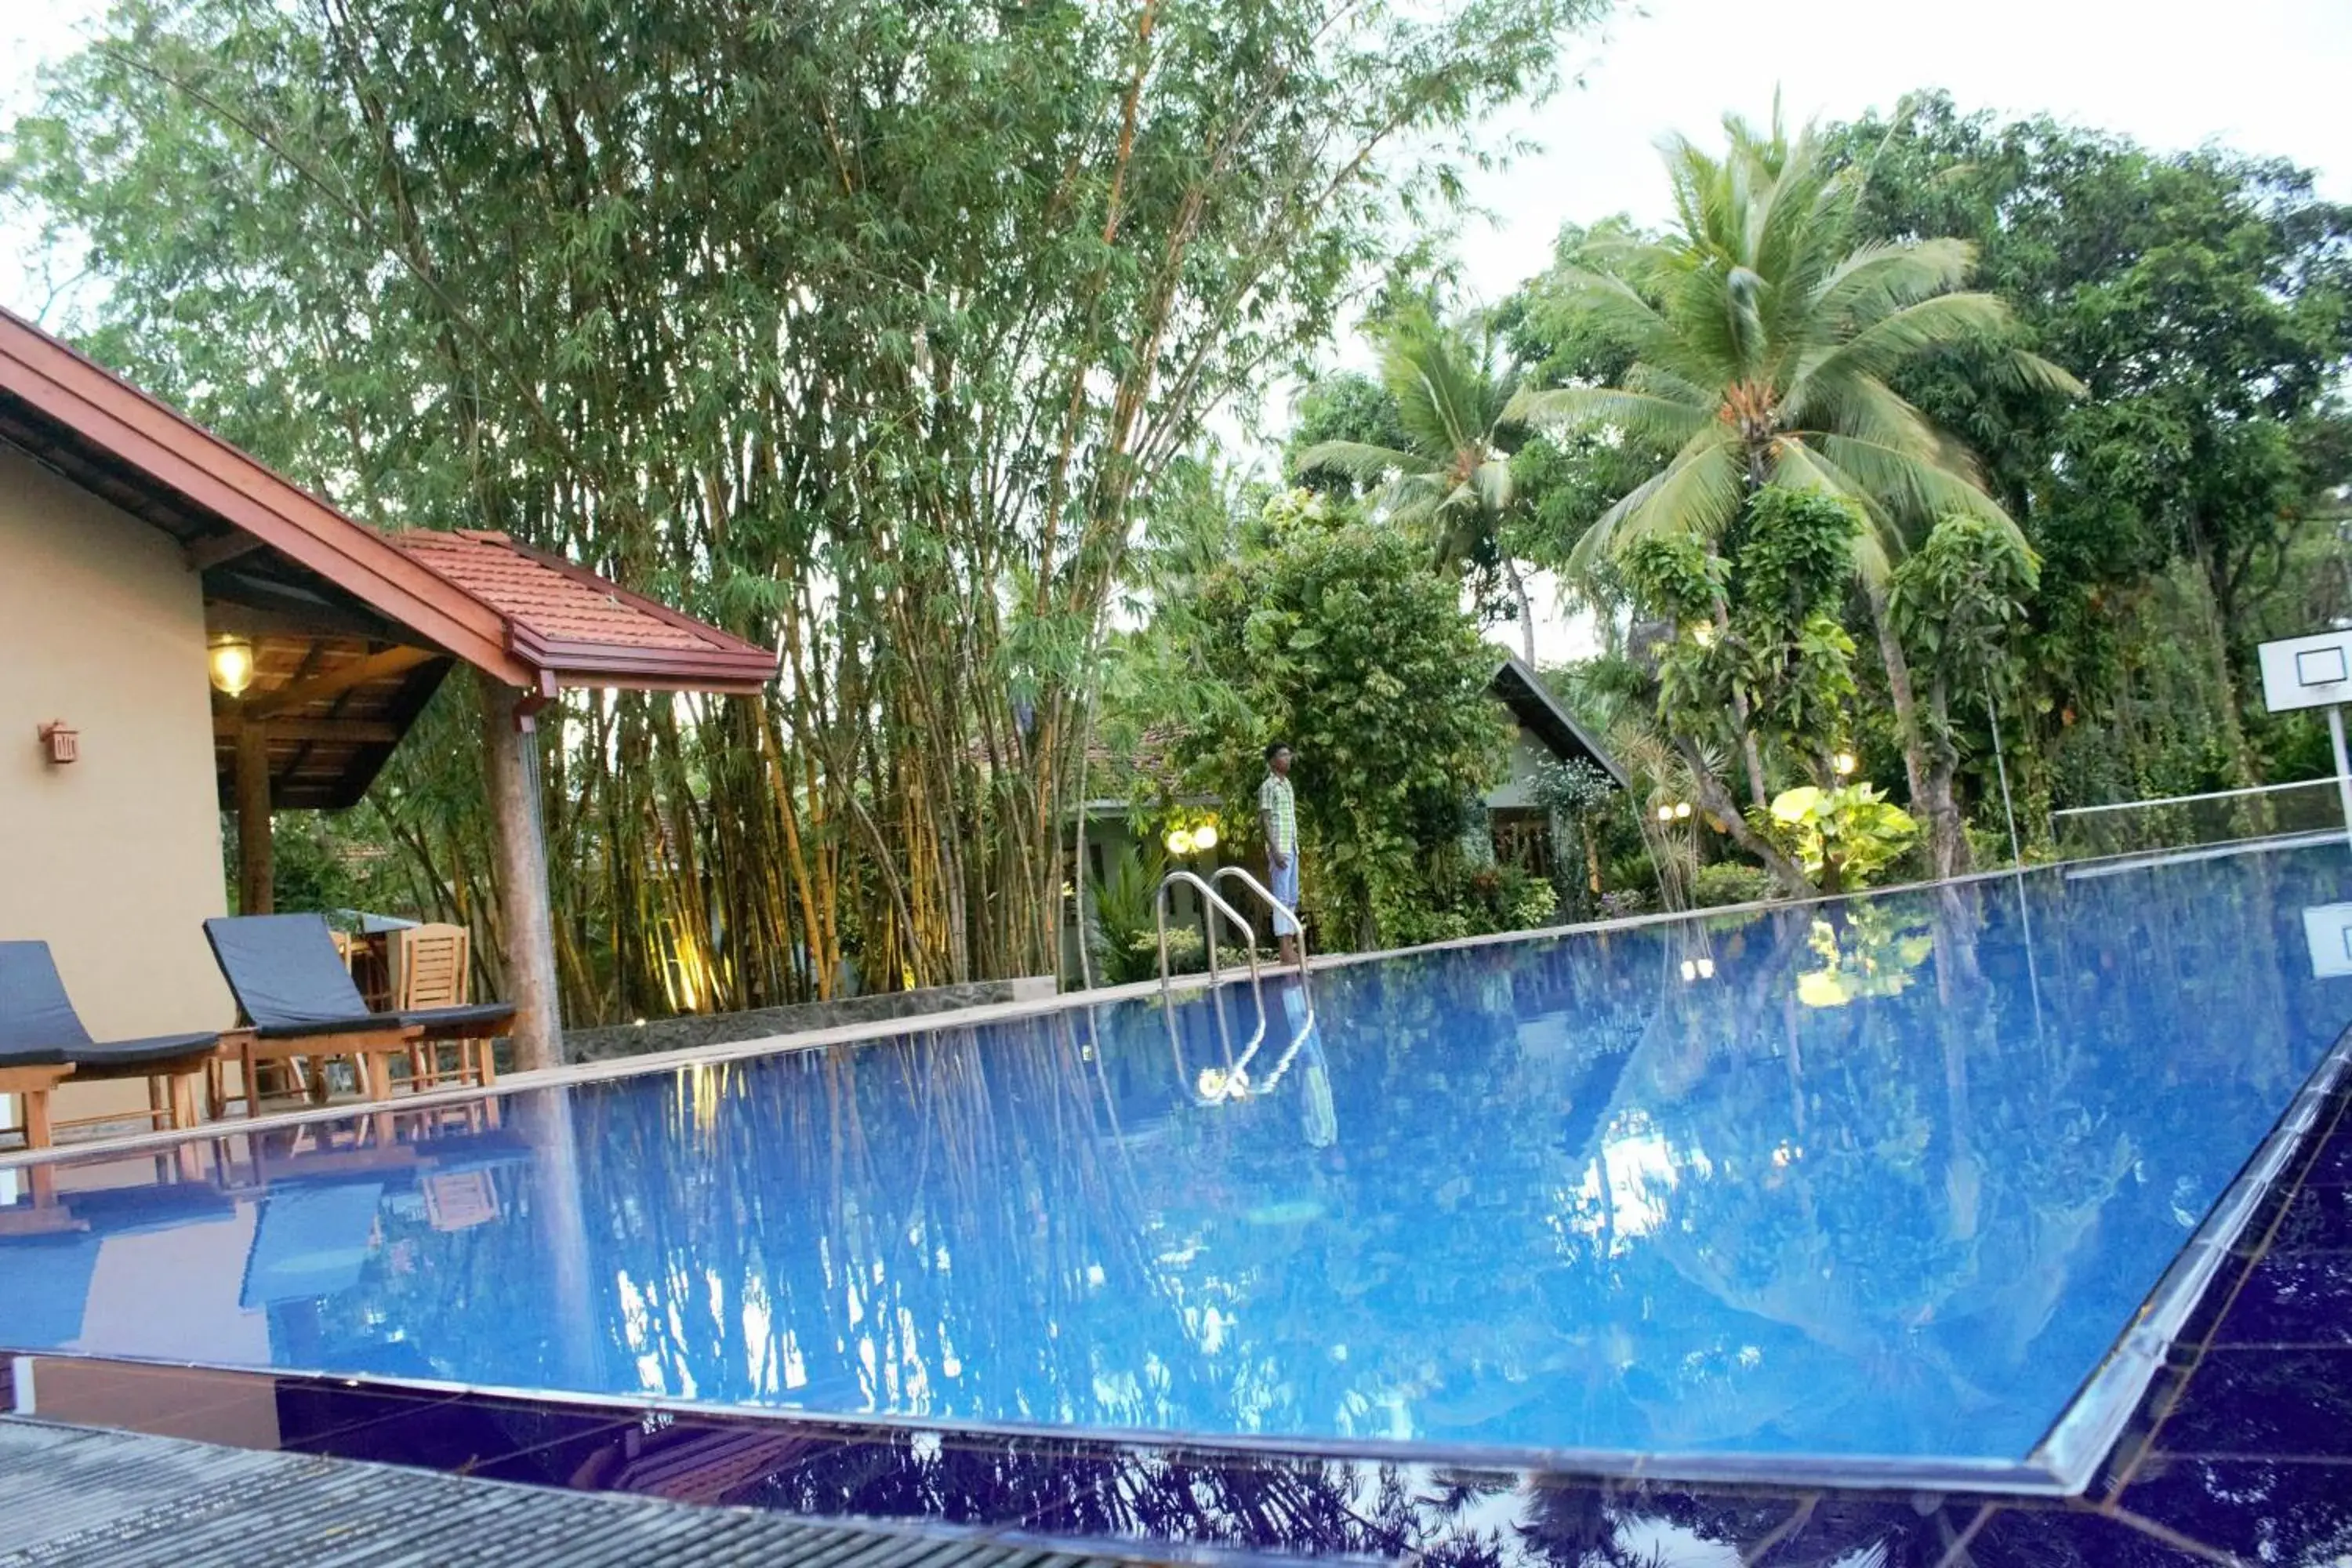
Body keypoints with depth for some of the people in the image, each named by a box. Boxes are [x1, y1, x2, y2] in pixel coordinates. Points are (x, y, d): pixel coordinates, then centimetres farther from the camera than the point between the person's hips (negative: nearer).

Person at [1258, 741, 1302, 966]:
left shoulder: (1287, 784, 16)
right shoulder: (1268, 786, -8)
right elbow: (1265, 821, -13)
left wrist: (1295, 848, 15)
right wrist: (1275, 851, -19)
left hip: (1292, 848, 9)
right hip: (1279, 849, -9)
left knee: (1292, 898, 9)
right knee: (1282, 898, -9)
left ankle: (1292, 946, 13)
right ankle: (1285, 950, -10)